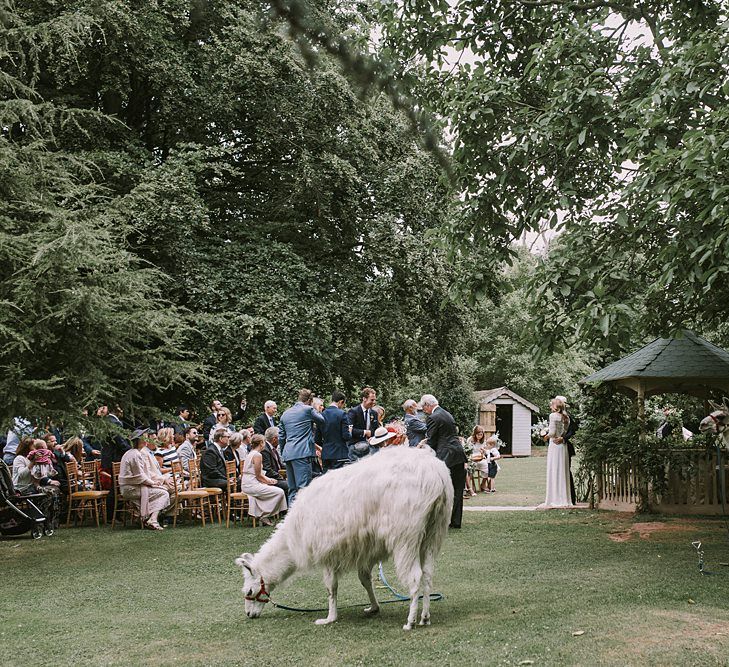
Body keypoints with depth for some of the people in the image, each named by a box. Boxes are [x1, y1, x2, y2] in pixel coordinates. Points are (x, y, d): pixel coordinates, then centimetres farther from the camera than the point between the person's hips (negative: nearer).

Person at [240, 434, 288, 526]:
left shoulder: (250, 453, 17)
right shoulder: (257, 455, -13)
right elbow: (258, 476, -14)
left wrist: (268, 479, 14)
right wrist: (268, 481, 2)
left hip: (246, 485, 10)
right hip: (251, 485, -10)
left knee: (277, 490, 17)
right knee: (279, 492, -12)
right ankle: (264, 516, -5)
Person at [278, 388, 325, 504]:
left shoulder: (285, 413, 17)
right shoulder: (308, 409, -3)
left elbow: (281, 437, 19)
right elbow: (322, 420, 10)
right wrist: (314, 409, 22)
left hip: (288, 454, 7)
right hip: (302, 453, -7)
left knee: (292, 489, 11)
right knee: (303, 487, -9)